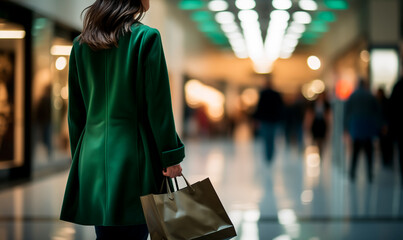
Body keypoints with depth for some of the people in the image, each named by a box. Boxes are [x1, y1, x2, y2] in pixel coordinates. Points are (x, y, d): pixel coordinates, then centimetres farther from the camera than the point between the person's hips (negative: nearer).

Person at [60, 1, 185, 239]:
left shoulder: (81, 44, 9)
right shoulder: (146, 37, -7)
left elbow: (76, 112, 13)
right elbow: (158, 105, -10)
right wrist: (171, 157, -4)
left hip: (93, 156, 6)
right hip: (134, 155, -6)